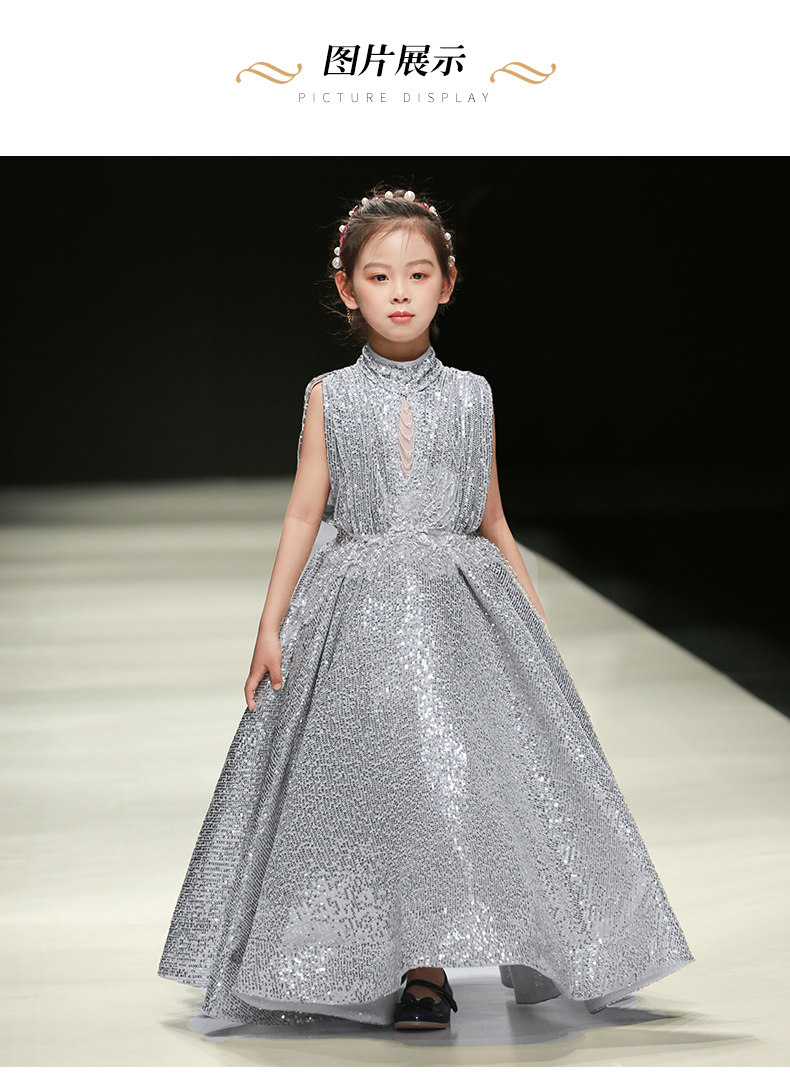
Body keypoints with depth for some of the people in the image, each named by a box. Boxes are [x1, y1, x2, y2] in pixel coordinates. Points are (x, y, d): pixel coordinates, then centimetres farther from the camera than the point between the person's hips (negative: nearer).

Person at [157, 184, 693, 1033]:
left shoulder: (471, 397, 7)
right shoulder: (330, 397, 4)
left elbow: (493, 523, 12)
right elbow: (303, 516, 3)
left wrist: (539, 630, 10)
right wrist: (270, 626, -3)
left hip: (460, 606, 1)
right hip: (356, 611, 0)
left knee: (455, 773, -6)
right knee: (370, 782, 1)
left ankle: (430, 968, 3)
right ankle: (388, 966, 13)